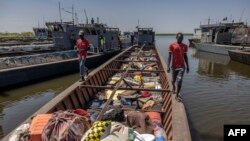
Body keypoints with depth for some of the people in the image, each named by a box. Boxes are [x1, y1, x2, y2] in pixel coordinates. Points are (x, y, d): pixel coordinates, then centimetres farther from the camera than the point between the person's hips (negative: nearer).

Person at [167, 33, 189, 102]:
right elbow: (169, 56, -8)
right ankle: (173, 87, 48)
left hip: (182, 66, 1)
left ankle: (177, 95, 2)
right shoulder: (172, 45, -6)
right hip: (174, 66, -1)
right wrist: (168, 66, -13)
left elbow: (185, 57, 10)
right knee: (173, 80, 14)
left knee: (179, 81, -9)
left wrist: (187, 66, 10)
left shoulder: (185, 46, 3)